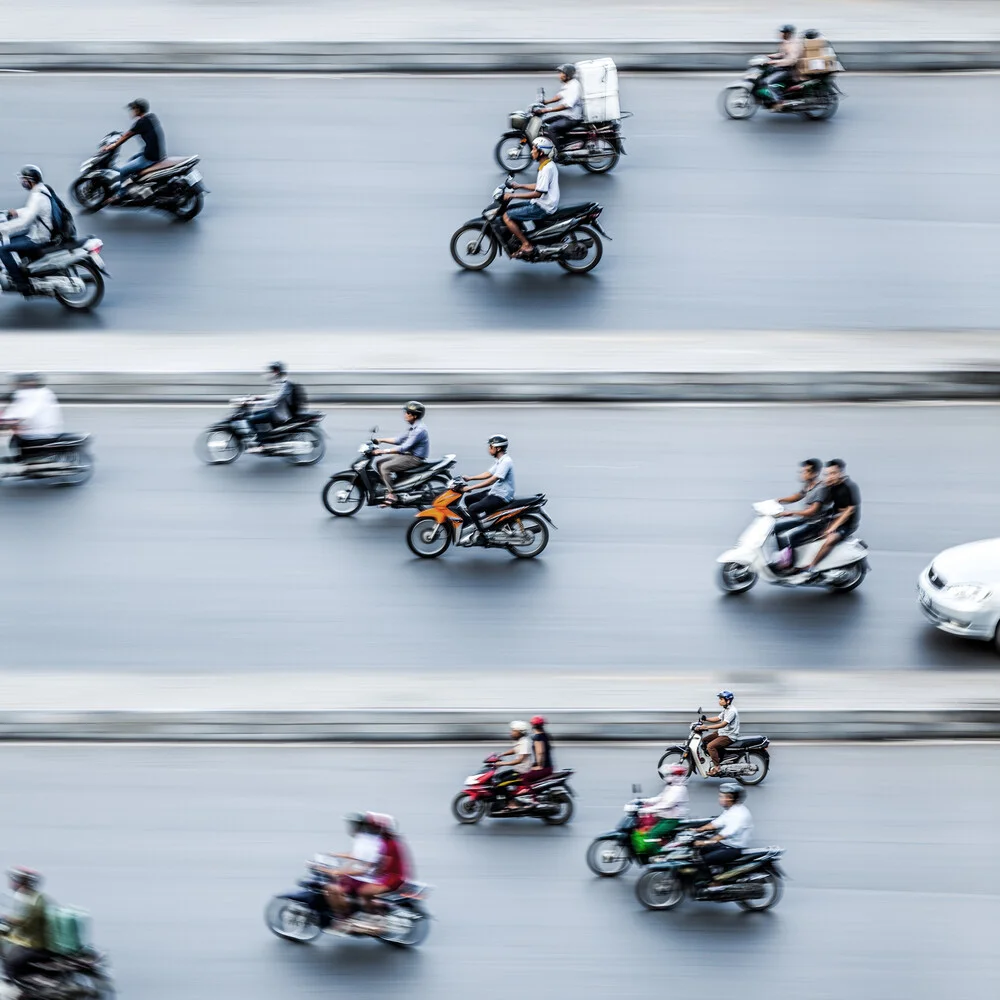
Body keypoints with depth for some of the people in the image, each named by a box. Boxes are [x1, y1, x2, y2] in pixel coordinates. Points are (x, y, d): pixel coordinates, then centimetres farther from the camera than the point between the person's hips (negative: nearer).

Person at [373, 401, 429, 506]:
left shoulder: (419, 430, -21)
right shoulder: (413, 428, 12)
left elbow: (404, 447, -26)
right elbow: (399, 440, 20)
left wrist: (383, 451, -25)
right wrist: (381, 440, 13)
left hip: (415, 459, -10)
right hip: (409, 455, 10)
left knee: (385, 467, -20)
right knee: (380, 463, 8)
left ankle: (391, 495, -20)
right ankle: (385, 488, 10)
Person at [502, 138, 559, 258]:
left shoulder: (547, 169, -21)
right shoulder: (548, 165, 11)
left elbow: (538, 193, -24)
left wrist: (513, 195, -21)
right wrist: (519, 186, 16)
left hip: (542, 207, -10)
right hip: (542, 203, 10)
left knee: (507, 216, -13)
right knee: (509, 208, 18)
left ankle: (526, 245, -11)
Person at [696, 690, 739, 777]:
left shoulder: (732, 711, -21)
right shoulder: (726, 710, 12)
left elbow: (723, 724, -29)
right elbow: (718, 718, 18)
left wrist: (707, 727, -33)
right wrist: (705, 719, 2)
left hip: (729, 736, -11)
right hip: (722, 732, 11)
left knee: (710, 746, -25)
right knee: (704, 741, 11)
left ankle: (717, 768, -23)